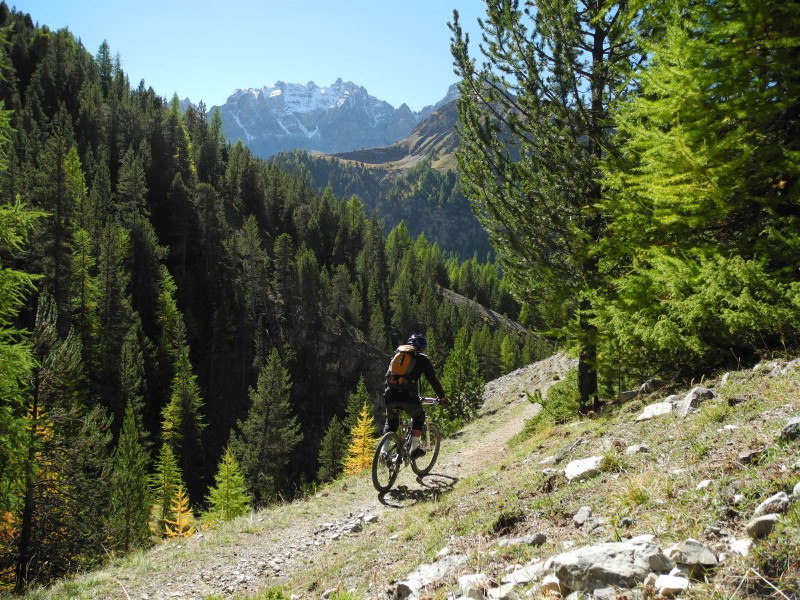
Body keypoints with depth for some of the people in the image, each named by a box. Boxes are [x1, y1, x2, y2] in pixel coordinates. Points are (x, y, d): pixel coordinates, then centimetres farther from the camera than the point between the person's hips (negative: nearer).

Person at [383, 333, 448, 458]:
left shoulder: (397, 356, 25)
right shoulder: (422, 359, 13)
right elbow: (433, 380, 13)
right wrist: (443, 398, 25)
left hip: (390, 396, 4)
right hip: (408, 397, -3)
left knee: (391, 422, 27)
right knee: (419, 417, 25)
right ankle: (414, 448, 17)